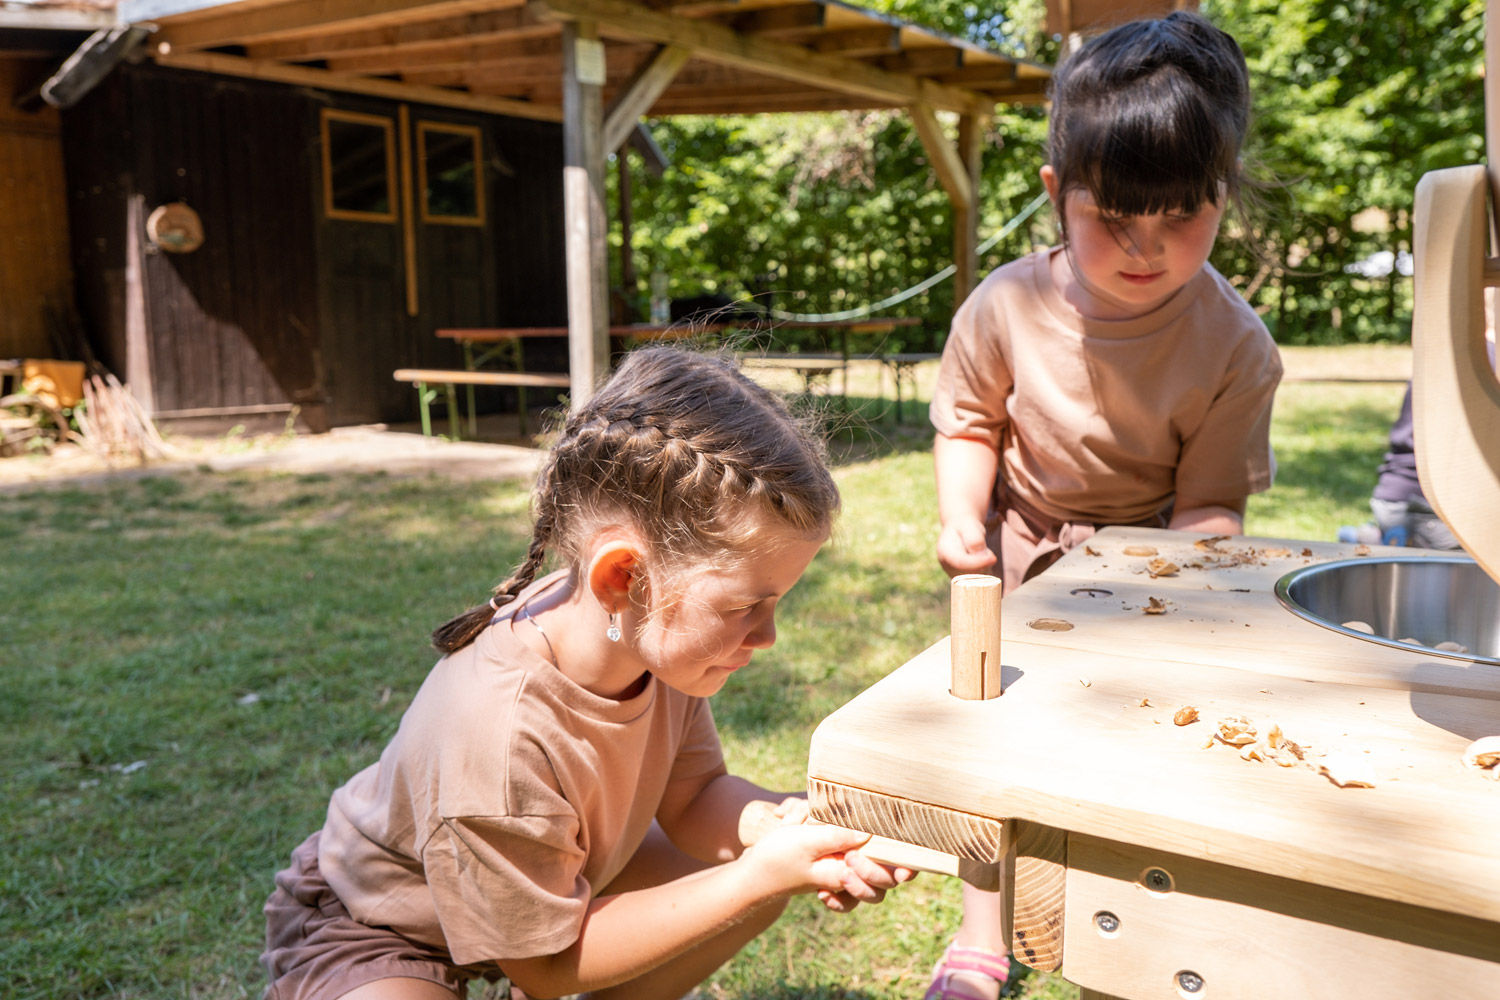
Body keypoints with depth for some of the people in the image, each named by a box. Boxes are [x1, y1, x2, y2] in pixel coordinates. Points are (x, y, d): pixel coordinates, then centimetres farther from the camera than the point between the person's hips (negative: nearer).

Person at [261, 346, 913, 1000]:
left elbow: (691, 797, -6)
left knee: (760, 877, -3)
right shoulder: (498, 737, -39)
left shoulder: (660, 638, -20)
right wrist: (760, 876, -30)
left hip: (541, 883, 7)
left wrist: (795, 821, -28)